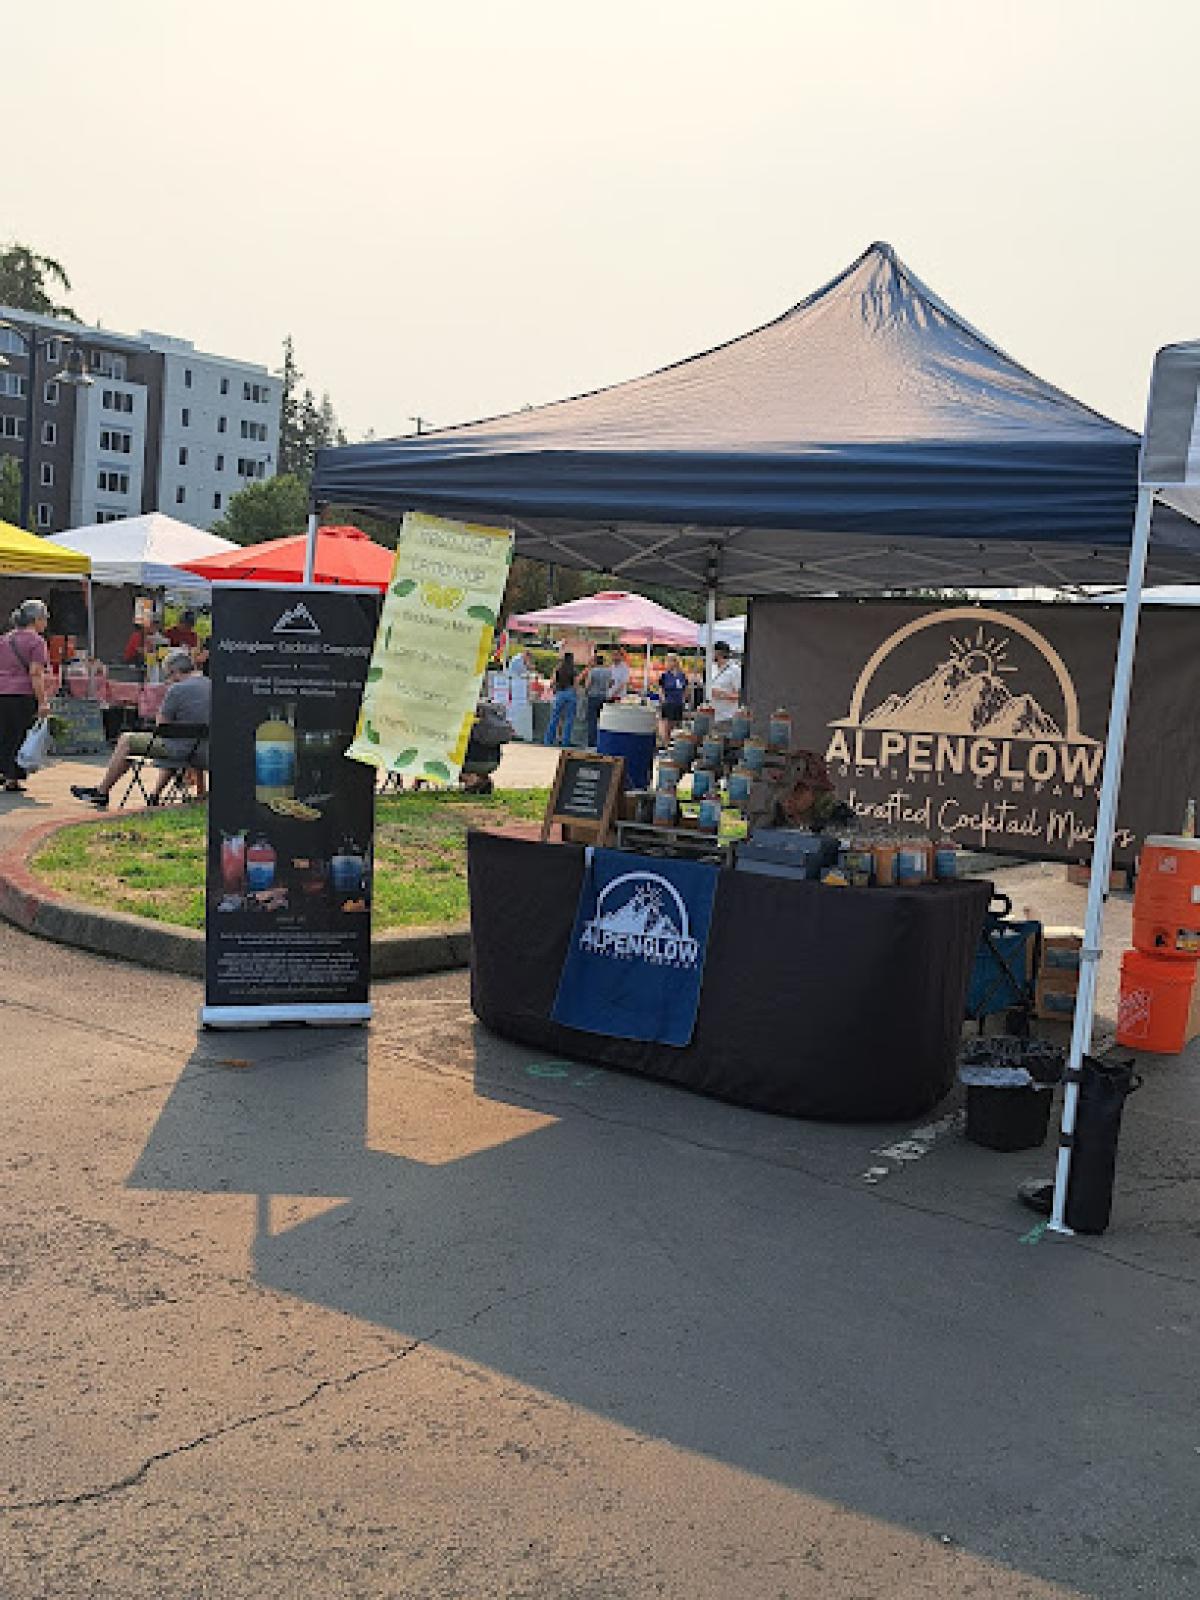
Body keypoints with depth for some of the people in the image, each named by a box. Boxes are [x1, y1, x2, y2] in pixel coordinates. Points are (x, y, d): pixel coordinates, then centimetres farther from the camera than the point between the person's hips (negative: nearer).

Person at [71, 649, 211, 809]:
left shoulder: (177, 689, -12)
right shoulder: (210, 685, 9)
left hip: (184, 751, -7)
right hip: (205, 753, 7)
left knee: (126, 740, 12)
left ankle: (101, 792, 23)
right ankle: (154, 796, 40)